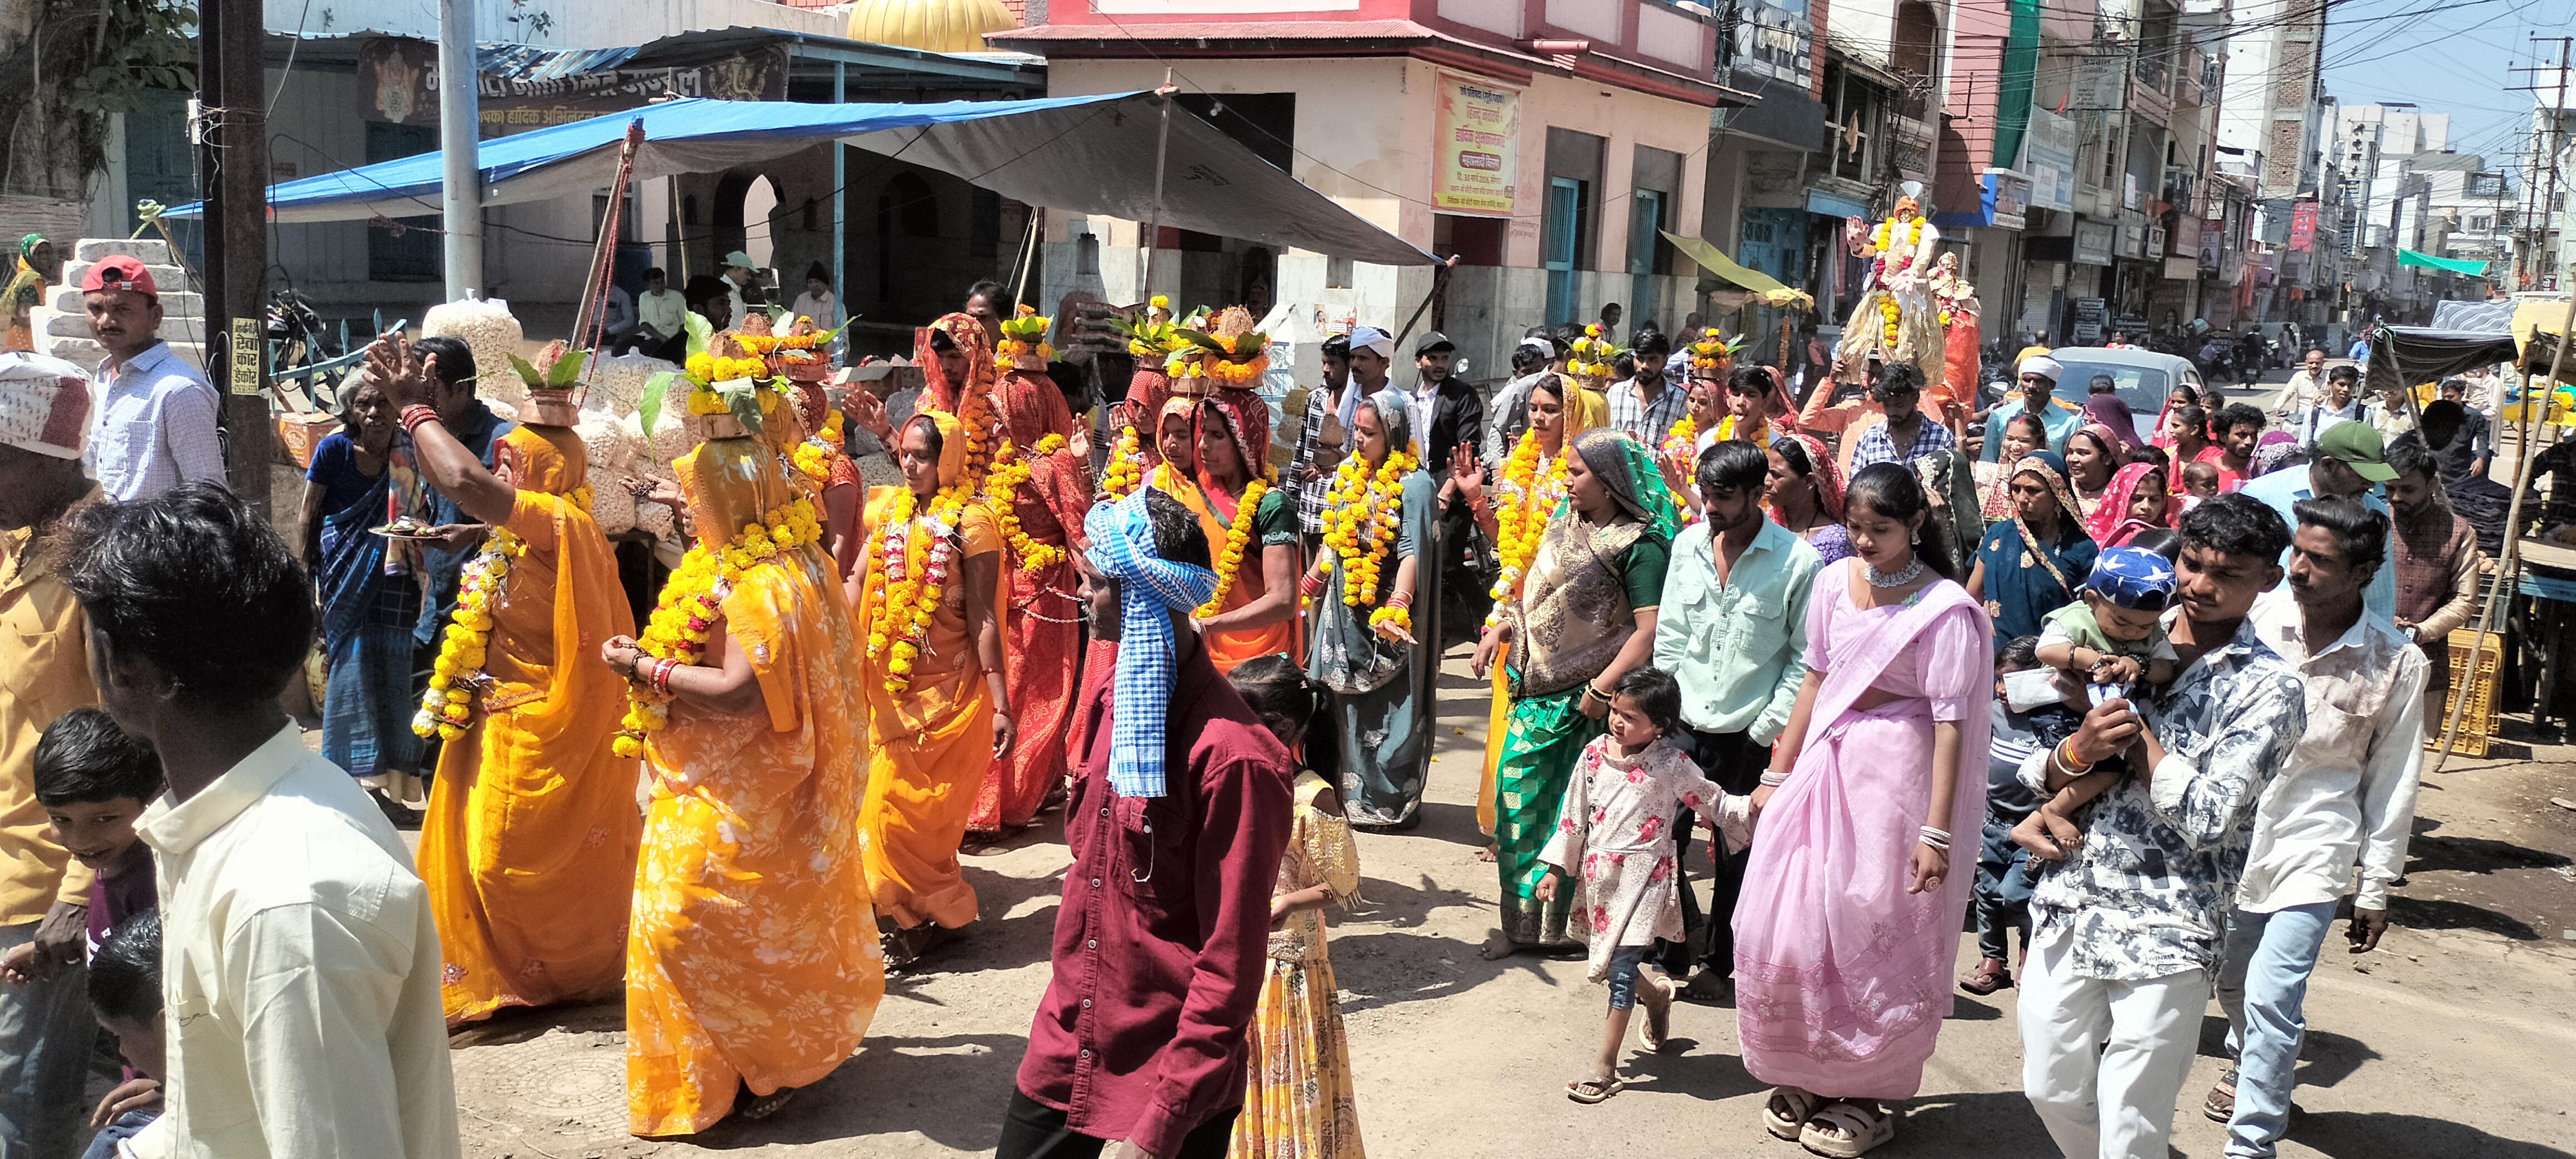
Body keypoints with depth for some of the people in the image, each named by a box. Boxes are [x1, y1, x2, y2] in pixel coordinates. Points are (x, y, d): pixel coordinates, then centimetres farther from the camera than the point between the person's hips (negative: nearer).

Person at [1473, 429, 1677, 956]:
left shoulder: (1638, 544, -13)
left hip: (1589, 699, -7)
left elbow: (1649, 631, -19)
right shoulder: (1568, 525, 11)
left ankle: (1563, 921, 16)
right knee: (1518, 791, 7)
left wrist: (1601, 690, -22)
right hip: (1542, 690, 8)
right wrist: (1499, 630, 9)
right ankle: (1524, 920, 19)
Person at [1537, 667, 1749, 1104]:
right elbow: (1574, 814, 7)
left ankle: (1606, 1067, -1)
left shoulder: (1670, 765, -9)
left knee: (1621, 967, -9)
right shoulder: (1595, 754, 0)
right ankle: (1657, 993, 48)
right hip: (1598, 873, 5)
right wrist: (1557, 868, 8)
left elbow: (1715, 804, 1)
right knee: (1604, 963, 14)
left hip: (1643, 875, -5)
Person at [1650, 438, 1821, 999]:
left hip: (1749, 738, -3)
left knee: (1737, 857, 9)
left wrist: (1767, 730, -10)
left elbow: (1806, 659, -6)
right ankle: (1675, 947, 23)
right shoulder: (1688, 545, 4)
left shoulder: (1798, 562, -10)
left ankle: (1720, 962, 28)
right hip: (1683, 727, 4)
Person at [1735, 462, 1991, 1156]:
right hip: (1824, 762, 6)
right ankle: (1806, 1077, 27)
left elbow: (1950, 723, -16)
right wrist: (1778, 773, 11)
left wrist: (1936, 831, -19)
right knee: (1789, 925, 8)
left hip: (1894, 774, -6)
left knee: (1874, 937, 5)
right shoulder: (1834, 582, 3)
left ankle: (1865, 1094, 22)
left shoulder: (1944, 607, -14)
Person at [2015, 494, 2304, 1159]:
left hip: (2166, 933, -5)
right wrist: (2078, 750, -15)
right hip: (2069, 904, 5)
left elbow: (2206, 817, -18)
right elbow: (2037, 777, 7)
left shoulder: (2270, 688, -6)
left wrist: (2133, 720, -11)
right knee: (2052, 1089, 17)